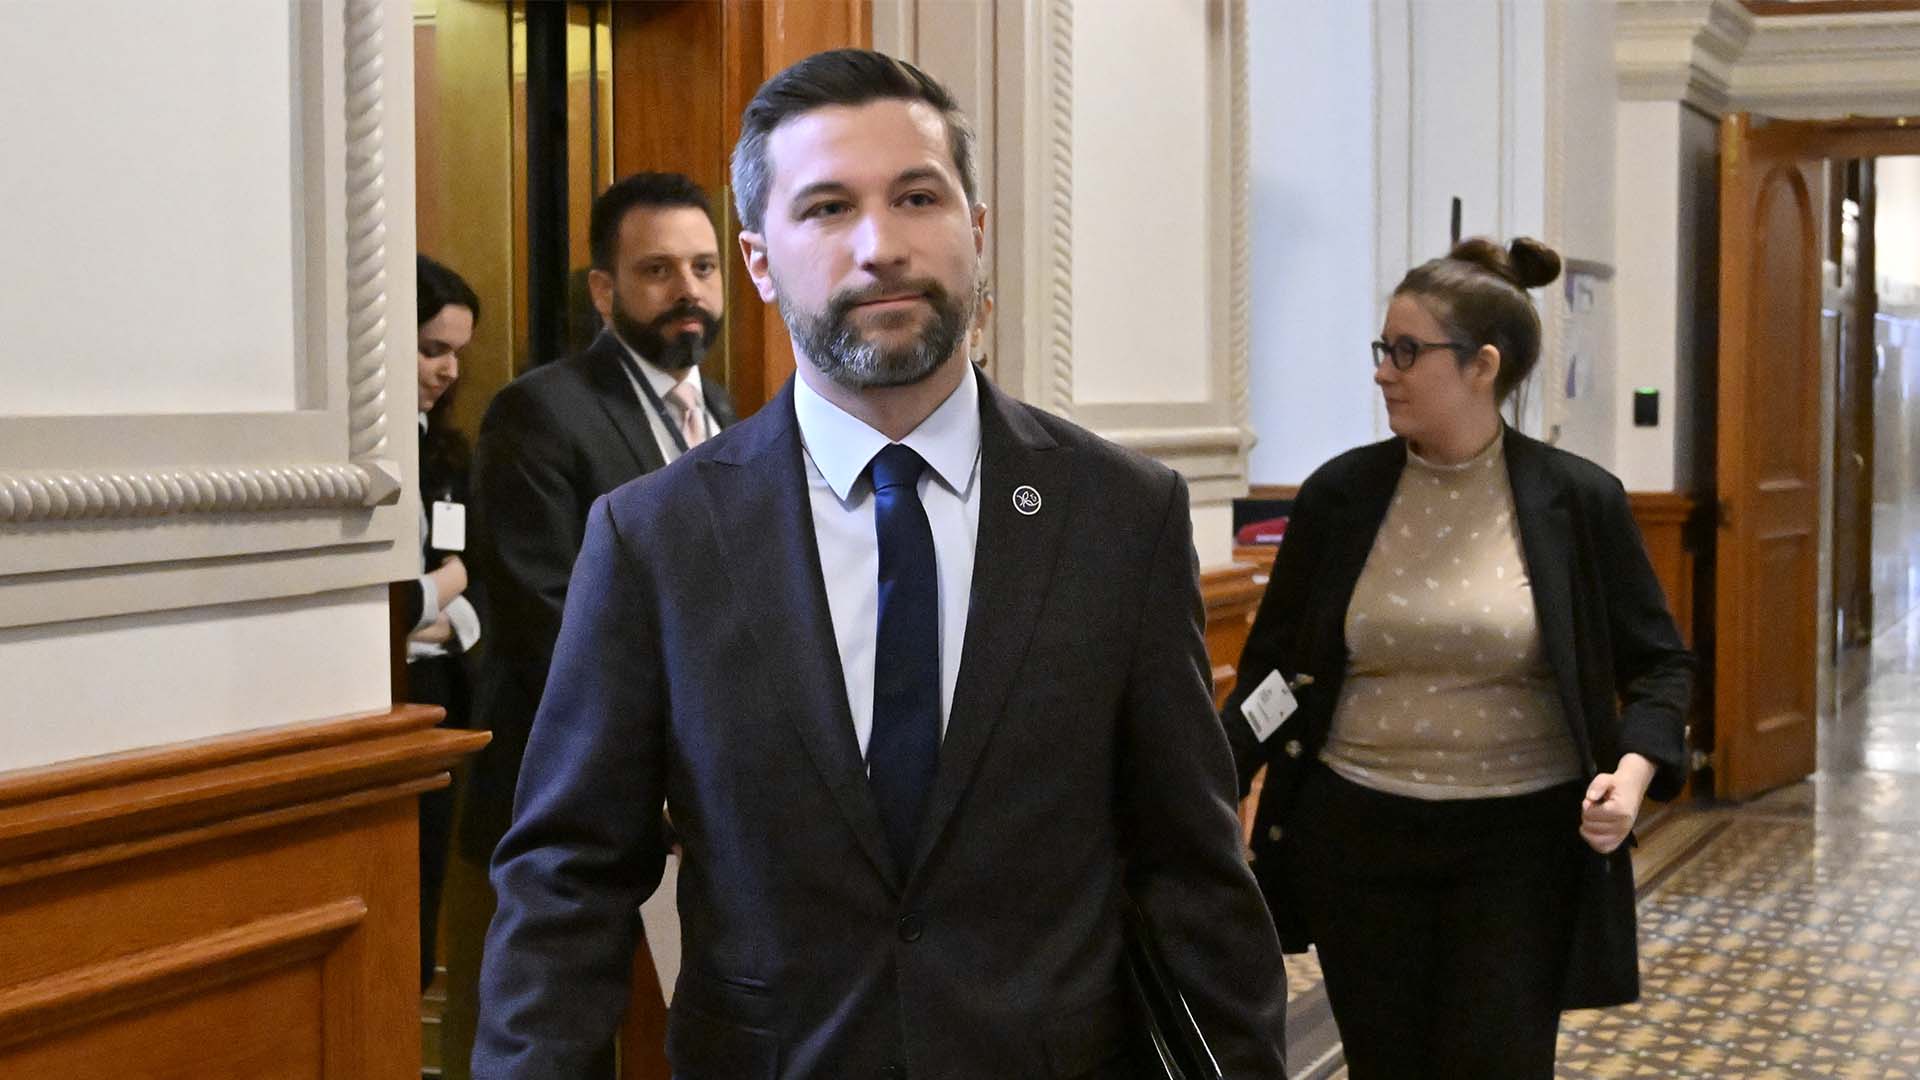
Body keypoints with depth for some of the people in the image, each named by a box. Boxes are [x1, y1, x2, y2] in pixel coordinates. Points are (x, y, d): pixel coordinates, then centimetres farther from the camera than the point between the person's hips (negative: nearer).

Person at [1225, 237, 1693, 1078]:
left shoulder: (1575, 499, -5)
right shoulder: (1339, 494, -1)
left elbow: (1657, 662, 3)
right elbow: (1276, 660, 5)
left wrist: (1634, 771, -16)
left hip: (1520, 844, -2)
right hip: (1358, 840, 2)